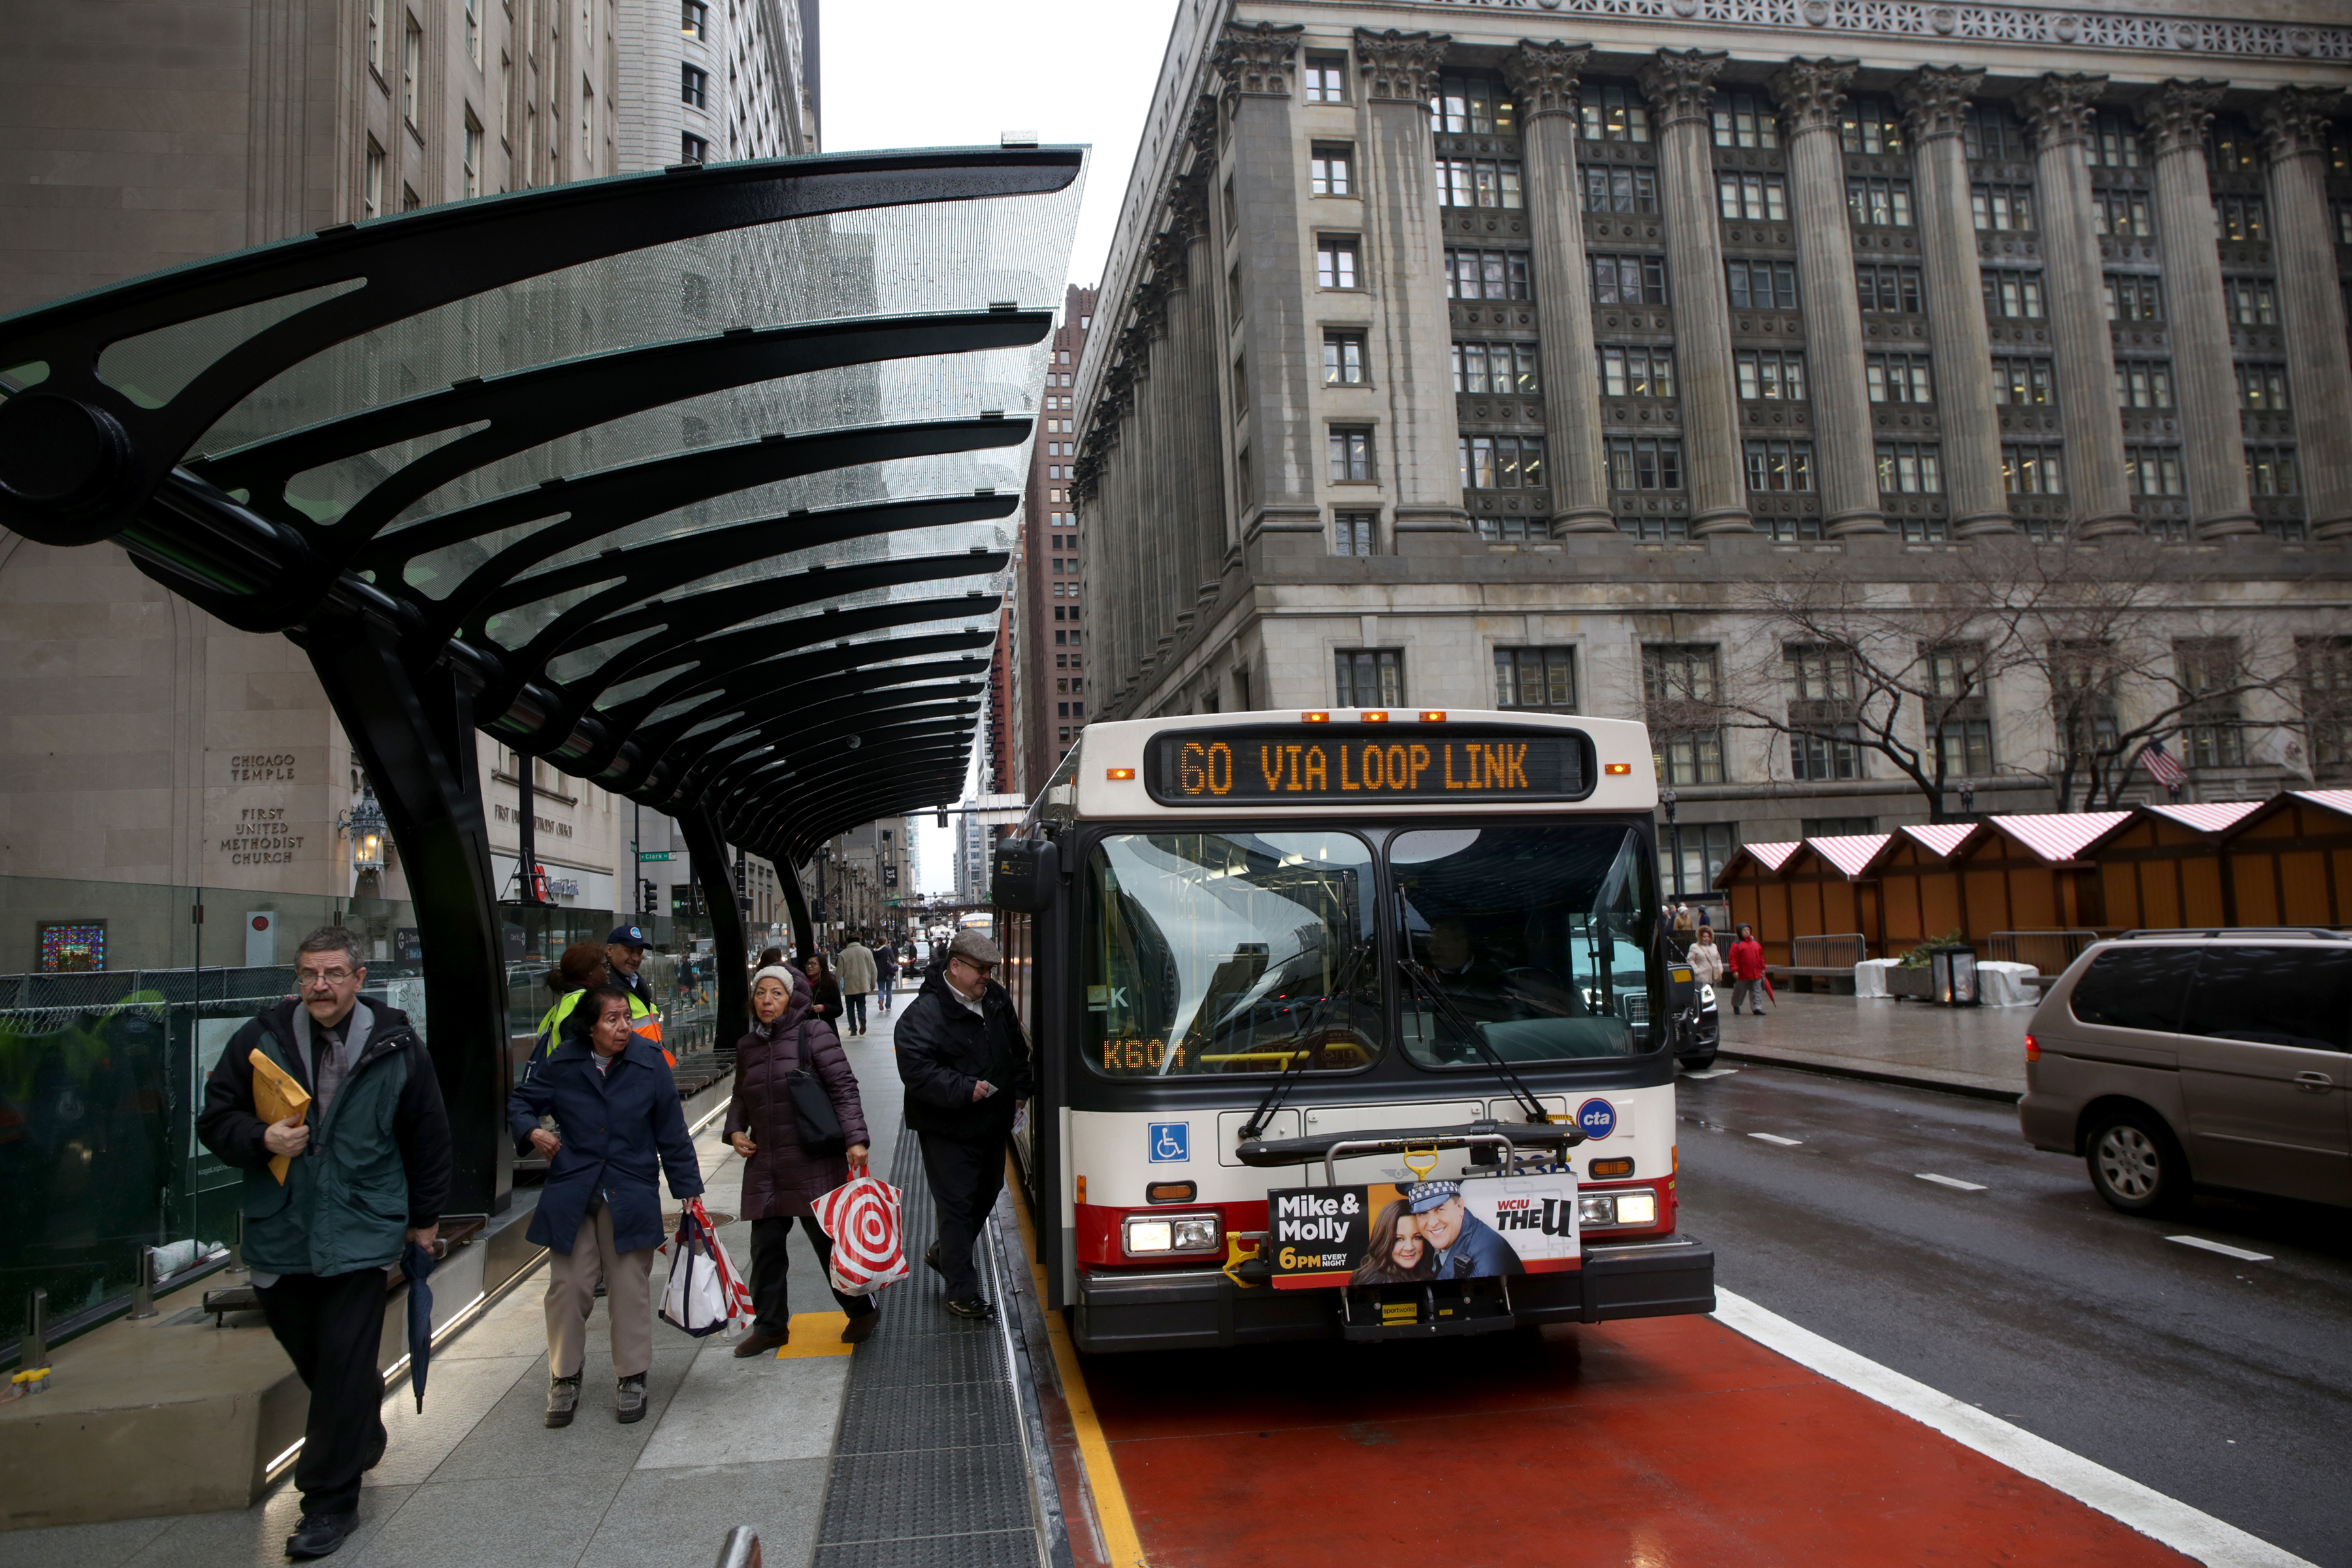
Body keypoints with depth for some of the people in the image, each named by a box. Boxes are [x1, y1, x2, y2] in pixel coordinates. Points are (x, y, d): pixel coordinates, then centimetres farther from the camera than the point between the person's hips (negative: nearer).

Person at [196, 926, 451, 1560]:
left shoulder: (396, 1046, -3)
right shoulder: (262, 1038, 0)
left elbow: (427, 1136, 6)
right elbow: (215, 1116, 7)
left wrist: (425, 1215, 11)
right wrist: (262, 1138, -15)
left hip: (360, 1230, -3)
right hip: (280, 1229, 3)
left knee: (344, 1366, -3)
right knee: (308, 1355, 16)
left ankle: (331, 1501, 9)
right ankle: (362, 1436, 43)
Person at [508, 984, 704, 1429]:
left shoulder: (649, 1063, -6)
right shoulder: (564, 1065, -3)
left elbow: (672, 1133, 0)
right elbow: (520, 1101, 13)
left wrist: (688, 1190, 1)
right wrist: (531, 1131, -9)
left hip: (631, 1196, -1)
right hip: (571, 1195, 1)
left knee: (631, 1288, 5)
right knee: (568, 1287, 5)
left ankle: (631, 1379, 20)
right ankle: (565, 1379, 24)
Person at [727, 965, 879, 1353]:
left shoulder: (813, 1034, -8)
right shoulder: (747, 1046, 10)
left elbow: (844, 1087, -10)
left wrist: (855, 1138, -18)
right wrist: (735, 1130, 6)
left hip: (815, 1164, -5)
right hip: (764, 1167, 5)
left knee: (829, 1242, 3)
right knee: (766, 1248, 8)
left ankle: (862, 1310, 23)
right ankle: (769, 1325, 24)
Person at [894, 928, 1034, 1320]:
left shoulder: (996, 1000, 5)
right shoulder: (924, 1012, -18)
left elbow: (1017, 1048, 19)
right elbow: (915, 1069, -25)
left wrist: (1020, 1089, 10)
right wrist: (964, 1089, -27)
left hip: (993, 1123, 8)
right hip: (948, 1130, -8)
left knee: (987, 1191, 20)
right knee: (957, 1205, -3)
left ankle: (944, 1253, 42)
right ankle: (963, 1294, 6)